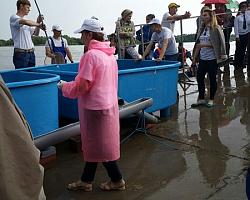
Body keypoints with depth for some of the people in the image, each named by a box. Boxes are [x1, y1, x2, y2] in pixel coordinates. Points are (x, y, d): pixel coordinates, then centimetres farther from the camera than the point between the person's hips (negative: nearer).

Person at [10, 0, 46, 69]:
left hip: (31, 53, 8)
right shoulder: (13, 18, -5)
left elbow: (36, 33, 19)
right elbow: (26, 22, -25)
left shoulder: (25, 19, 19)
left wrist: (38, 22, 5)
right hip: (21, 53, -8)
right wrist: (39, 24, -11)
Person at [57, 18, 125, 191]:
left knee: (100, 146, 6)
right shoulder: (109, 54, 7)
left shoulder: (91, 55, -19)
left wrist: (65, 86, 1)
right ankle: (86, 180, 30)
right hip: (109, 103, 9)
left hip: (96, 107, -9)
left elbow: (82, 86, -17)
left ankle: (117, 180, 19)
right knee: (94, 144, 17)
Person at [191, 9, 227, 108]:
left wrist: (205, 45, -18)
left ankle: (211, 100, 16)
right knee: (199, 78, 4)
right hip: (202, 58, 6)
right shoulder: (202, 29, 13)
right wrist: (194, 57, 12)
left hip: (212, 59, -6)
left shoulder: (216, 29, -6)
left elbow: (218, 44, -11)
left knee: (212, 79, 3)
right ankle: (201, 99, 15)